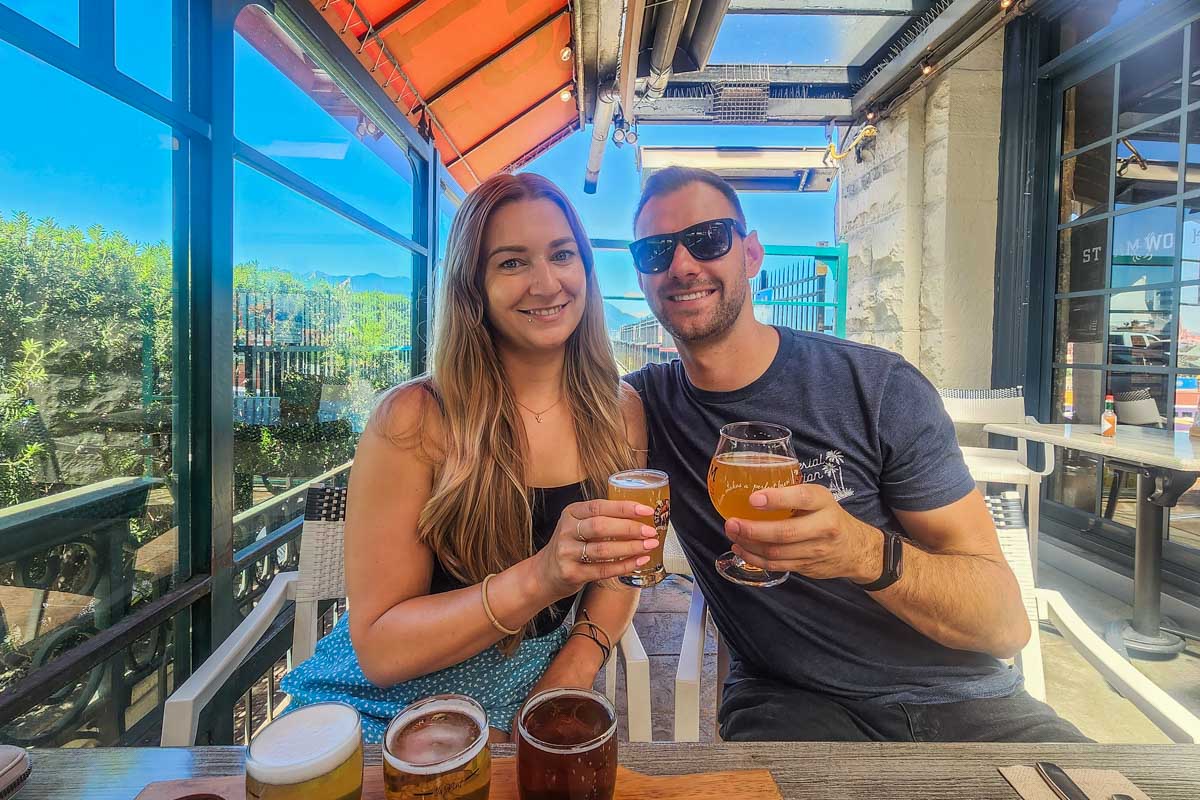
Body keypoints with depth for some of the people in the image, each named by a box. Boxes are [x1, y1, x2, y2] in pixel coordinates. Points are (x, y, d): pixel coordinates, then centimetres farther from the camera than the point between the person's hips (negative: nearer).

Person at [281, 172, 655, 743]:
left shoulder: (622, 413, -6)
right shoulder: (413, 419, -18)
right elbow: (378, 651, -18)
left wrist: (578, 663, -12)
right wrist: (541, 578, -33)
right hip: (384, 713, -2)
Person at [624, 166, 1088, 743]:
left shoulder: (879, 387, -11)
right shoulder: (640, 405, -3)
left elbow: (1008, 622, -12)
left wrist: (866, 553, -31)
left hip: (960, 696, 0)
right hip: (786, 698, 1)